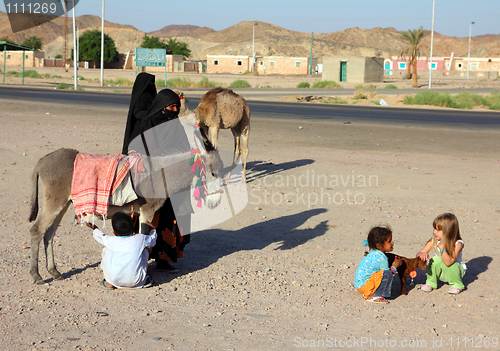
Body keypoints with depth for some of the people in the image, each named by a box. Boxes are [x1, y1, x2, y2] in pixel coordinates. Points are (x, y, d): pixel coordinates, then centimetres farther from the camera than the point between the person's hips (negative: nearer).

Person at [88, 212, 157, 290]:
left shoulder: (111, 241, -6)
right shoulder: (141, 239, -5)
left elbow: (101, 237, 17)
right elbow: (152, 240, 18)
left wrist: (95, 228, 41)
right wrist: (153, 230, 43)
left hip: (116, 280, -1)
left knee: (106, 250, 17)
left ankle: (109, 283, 17)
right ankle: (145, 280, 24)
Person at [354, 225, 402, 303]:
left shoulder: (373, 253, 10)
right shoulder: (382, 258, -19)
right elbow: (386, 275, -15)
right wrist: (394, 266, -2)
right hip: (363, 285, -10)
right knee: (387, 274, -25)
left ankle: (368, 294, 13)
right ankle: (373, 296, -14)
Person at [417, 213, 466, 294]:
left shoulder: (458, 243, -25)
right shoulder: (434, 241, -12)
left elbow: (448, 262, -35)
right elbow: (418, 254, -12)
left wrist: (442, 249, -46)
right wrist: (422, 254, -36)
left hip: (456, 270, -3)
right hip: (441, 273, 3)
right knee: (435, 260, -28)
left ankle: (457, 285, -9)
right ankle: (430, 283, -5)